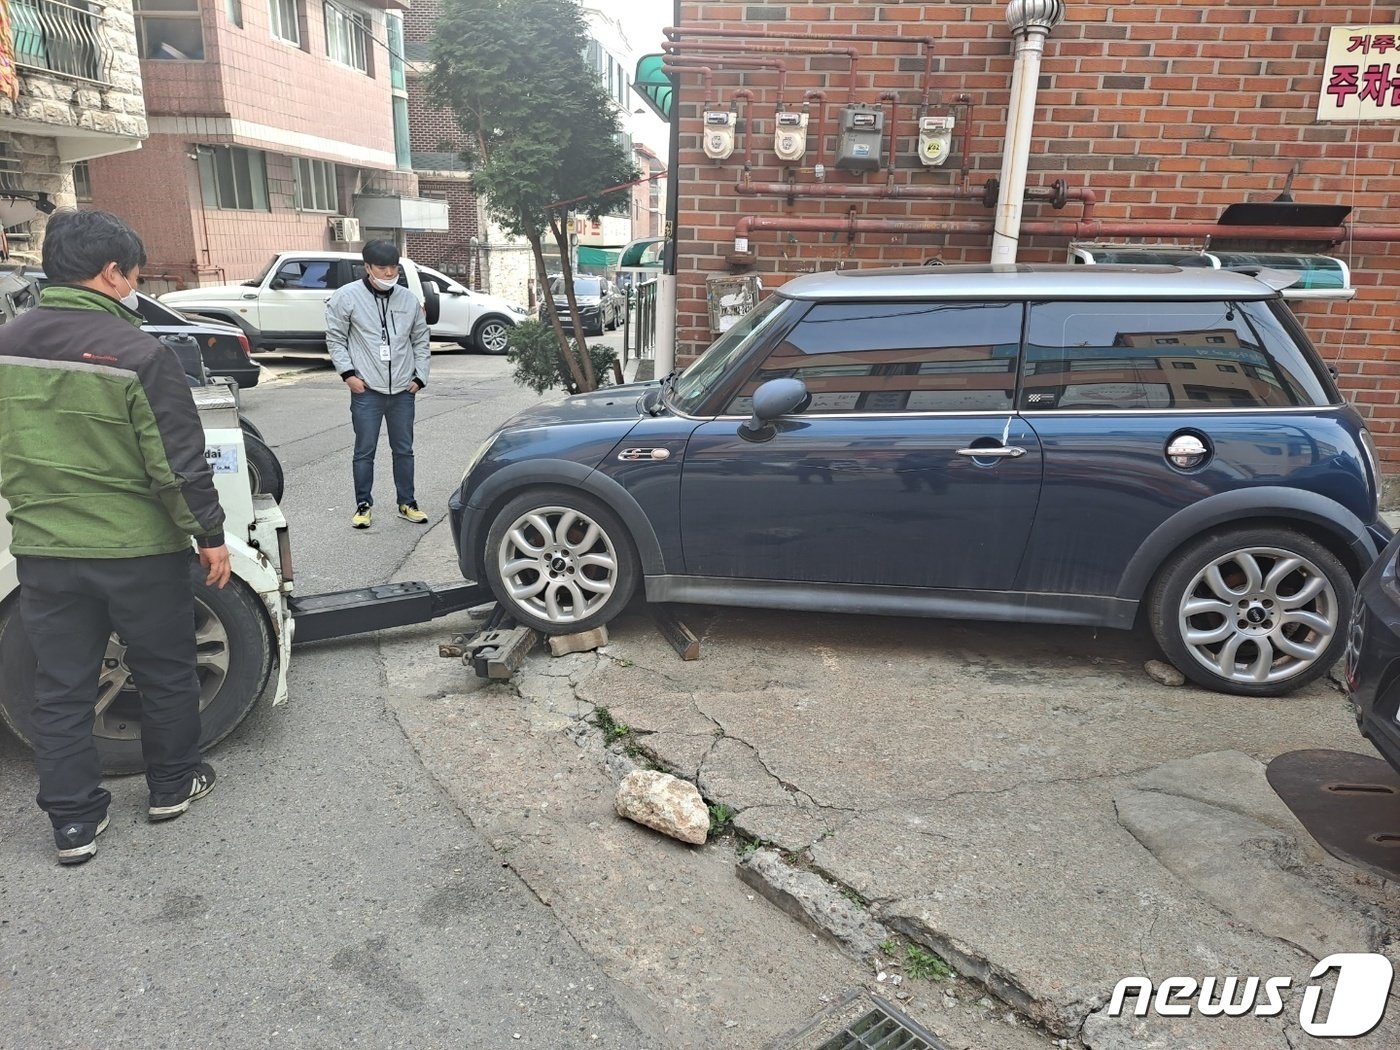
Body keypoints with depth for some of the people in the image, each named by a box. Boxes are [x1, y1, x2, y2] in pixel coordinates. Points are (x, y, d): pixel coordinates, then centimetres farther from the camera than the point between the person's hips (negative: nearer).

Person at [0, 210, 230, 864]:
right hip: (139, 549, -4)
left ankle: (73, 821, 21)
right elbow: (179, 463, -16)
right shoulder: (137, 353, -17)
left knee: (60, 688, 13)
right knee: (165, 672, 15)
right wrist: (209, 534, -6)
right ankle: (173, 785, 30)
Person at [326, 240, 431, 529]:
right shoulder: (347, 296, -5)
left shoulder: (409, 299, 5)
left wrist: (420, 377, 5)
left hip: (403, 391, 3)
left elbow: (421, 340, 13)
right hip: (367, 390, -3)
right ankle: (363, 505, 16)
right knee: (365, 450, 3)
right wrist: (348, 373, -8)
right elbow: (335, 338, 0)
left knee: (404, 450, 10)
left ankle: (407, 503, 21)